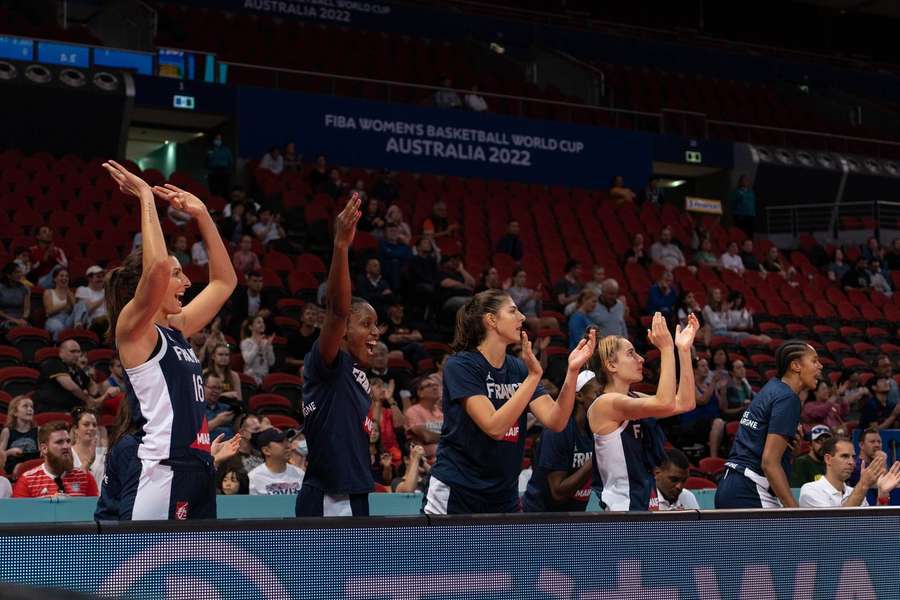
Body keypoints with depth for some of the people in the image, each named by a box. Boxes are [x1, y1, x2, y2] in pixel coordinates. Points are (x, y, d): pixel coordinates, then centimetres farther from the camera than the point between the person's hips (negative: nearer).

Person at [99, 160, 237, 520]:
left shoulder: (175, 329, 18)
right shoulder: (132, 327, -5)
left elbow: (224, 281, 29)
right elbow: (156, 265, -23)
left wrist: (201, 214, 24)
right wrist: (146, 198, -13)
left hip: (197, 477, 9)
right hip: (160, 480, -9)